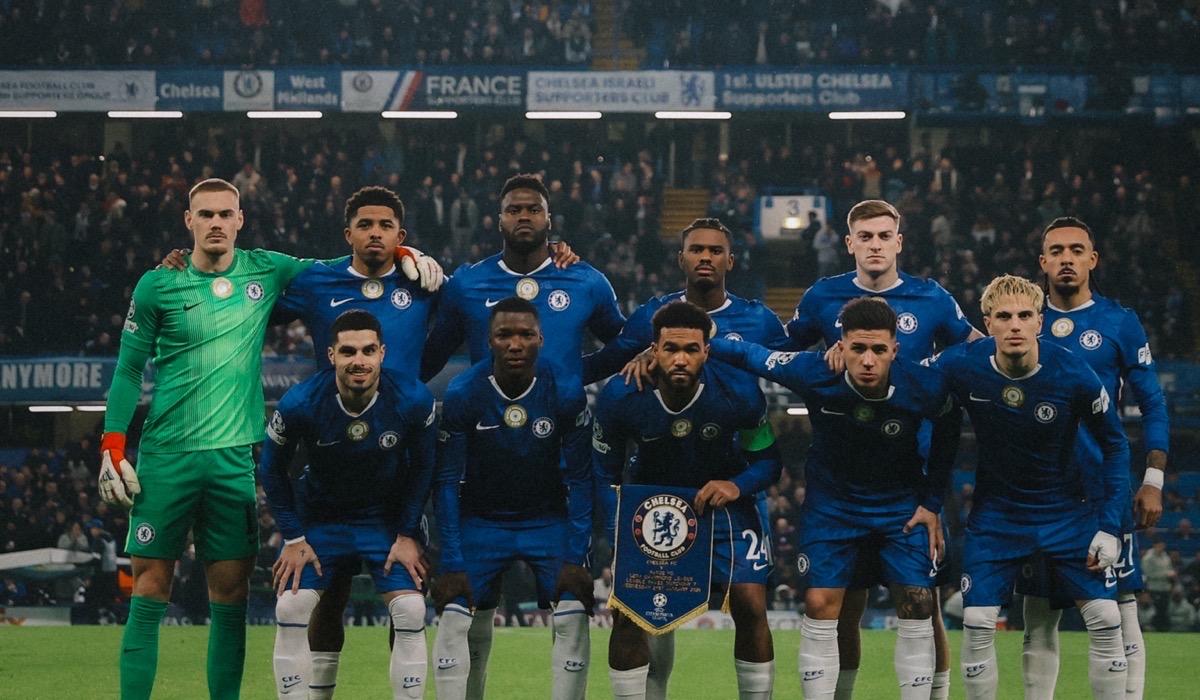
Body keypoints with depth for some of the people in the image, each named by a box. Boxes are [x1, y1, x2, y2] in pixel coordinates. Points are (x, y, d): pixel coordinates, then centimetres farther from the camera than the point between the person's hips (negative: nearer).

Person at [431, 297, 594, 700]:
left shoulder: (565, 394, -16)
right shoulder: (462, 395, -17)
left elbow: (579, 480, -11)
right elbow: (447, 481, -12)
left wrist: (576, 557, -17)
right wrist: (451, 562, -17)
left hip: (548, 519, 0)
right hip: (481, 520, 0)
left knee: (572, 618, -17)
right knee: (453, 618, -15)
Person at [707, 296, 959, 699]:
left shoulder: (925, 387, -24)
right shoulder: (813, 375, -28)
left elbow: (947, 431, -1)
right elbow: (745, 353, -14)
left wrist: (933, 503, 1)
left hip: (902, 505, 0)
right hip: (831, 500, 0)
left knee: (918, 610, -5)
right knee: (820, 607, -6)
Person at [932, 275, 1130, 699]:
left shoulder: (1074, 376, -21)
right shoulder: (960, 367, -19)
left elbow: (1115, 445, -7)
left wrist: (1109, 526, -10)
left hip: (1065, 509, 0)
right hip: (995, 512, 0)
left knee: (1105, 619, -6)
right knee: (976, 623, -7)